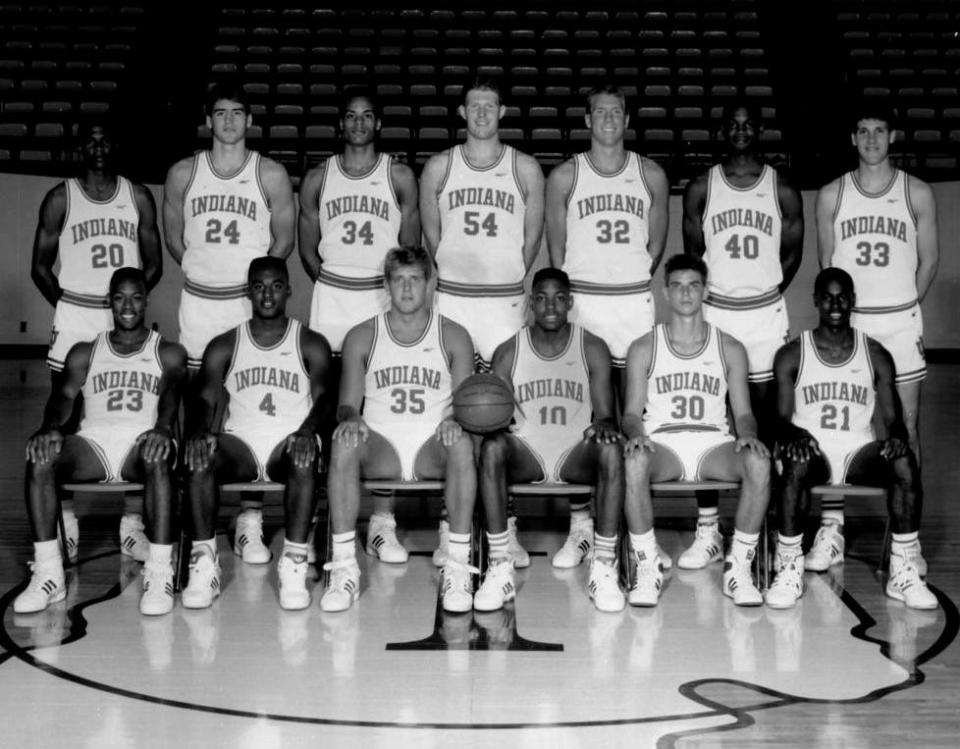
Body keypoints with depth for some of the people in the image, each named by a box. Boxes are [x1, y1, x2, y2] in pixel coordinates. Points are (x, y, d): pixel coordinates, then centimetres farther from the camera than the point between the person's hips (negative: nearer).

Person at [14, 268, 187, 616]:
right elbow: (64, 395, 4)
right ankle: (47, 573, -28)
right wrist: (50, 428, -20)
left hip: (143, 443, -2)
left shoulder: (169, 353, 14)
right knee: (39, 456, -28)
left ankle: (159, 573, -39)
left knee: (157, 457, -39)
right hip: (94, 441, 2)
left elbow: (173, 391, -6)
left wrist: (163, 428, -30)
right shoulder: (85, 353, 21)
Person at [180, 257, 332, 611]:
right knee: (198, 455, -31)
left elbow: (323, 396, -5)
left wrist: (307, 430, -27)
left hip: (289, 442, -1)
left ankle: (294, 563, -37)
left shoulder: (311, 344, 9)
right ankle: (204, 562, -28)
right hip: (240, 445, 2)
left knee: (304, 456, -37)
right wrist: (201, 432, -22)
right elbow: (206, 398, 2)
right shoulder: (224, 346, 14)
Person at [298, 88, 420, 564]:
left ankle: (381, 524, -3)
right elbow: (308, 248, 11)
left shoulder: (399, 178, 5)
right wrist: (334, 286, 3)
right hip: (331, 299, 1)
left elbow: (410, 248, 7)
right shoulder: (318, 179, 9)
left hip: (384, 297, -1)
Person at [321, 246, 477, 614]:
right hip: (380, 449, 1)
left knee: (462, 444, -34)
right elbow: (348, 403, 6)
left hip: (432, 448, 0)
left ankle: (458, 568, -32)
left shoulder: (453, 337, 8)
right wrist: (349, 419, -19)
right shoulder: (362, 337, 9)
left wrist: (456, 420, -22)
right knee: (344, 444, -32)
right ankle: (344, 568, -31)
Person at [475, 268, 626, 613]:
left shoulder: (593, 349, 1)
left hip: (577, 451, 0)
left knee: (611, 450, -33)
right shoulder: (508, 352, 2)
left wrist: (604, 425, -28)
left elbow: (605, 414, -2)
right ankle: (500, 568, -31)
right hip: (525, 450, 0)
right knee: (491, 448, -33)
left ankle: (604, 568, -29)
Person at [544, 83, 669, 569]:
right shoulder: (565, 176, 6)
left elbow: (655, 244, 15)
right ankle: (579, 528, -1)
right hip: (580, 301, -1)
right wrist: (566, 297, 4)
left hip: (636, 301, 1)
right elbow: (556, 247, 8)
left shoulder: (651, 176, 9)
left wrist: (635, 283, 7)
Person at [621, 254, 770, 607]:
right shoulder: (643, 349, 11)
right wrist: (636, 434, -18)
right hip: (662, 443, -1)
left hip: (714, 443, 1)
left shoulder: (730, 349, 14)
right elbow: (632, 412, 6)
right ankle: (647, 568, -25)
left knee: (759, 463, -33)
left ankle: (739, 568, -21)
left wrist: (748, 434, -14)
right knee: (633, 462, -38)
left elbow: (743, 412, 10)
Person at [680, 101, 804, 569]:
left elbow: (791, 254, 9)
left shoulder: (783, 192, 2)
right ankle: (706, 530, 5)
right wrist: (700, 294, 4)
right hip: (713, 312, 0)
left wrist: (765, 296, 7)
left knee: (763, 416, 2)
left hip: (766, 315, 0)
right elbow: (692, 253, 8)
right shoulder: (700, 189, 2)